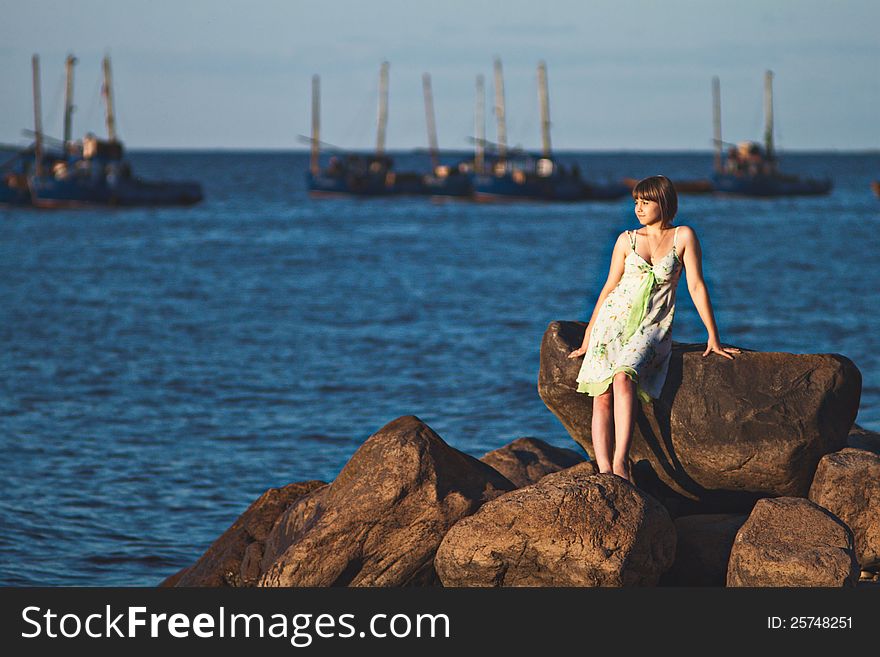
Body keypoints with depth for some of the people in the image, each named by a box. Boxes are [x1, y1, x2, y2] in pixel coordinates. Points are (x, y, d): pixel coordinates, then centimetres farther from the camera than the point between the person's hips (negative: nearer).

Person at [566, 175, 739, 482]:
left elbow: (696, 286, 1)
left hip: (652, 327, -3)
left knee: (623, 379, -31)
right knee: (602, 395, -17)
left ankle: (620, 462, -36)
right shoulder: (627, 240, 10)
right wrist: (587, 338, 16)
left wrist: (713, 338, 0)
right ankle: (604, 470, -24)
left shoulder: (683, 236, 3)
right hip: (614, 319, 3)